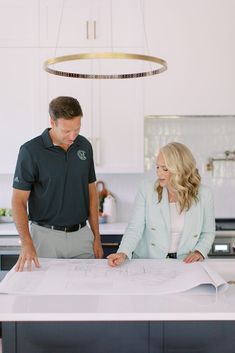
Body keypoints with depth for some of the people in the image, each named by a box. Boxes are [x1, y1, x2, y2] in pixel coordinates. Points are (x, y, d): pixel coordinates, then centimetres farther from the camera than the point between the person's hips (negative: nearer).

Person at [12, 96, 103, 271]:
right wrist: (27, 243, -24)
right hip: (47, 236, -4)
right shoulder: (31, 151, -12)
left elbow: (91, 192, 9)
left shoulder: (85, 146, 2)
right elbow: (19, 200, -11)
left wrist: (96, 237, 6)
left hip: (82, 235, 4)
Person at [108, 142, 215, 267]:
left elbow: (208, 232, 14)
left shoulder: (204, 194, 1)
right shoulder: (147, 189, -2)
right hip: (148, 263, 0)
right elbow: (135, 228, -5)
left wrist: (200, 251, -4)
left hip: (185, 264, 0)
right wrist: (123, 253, -20)